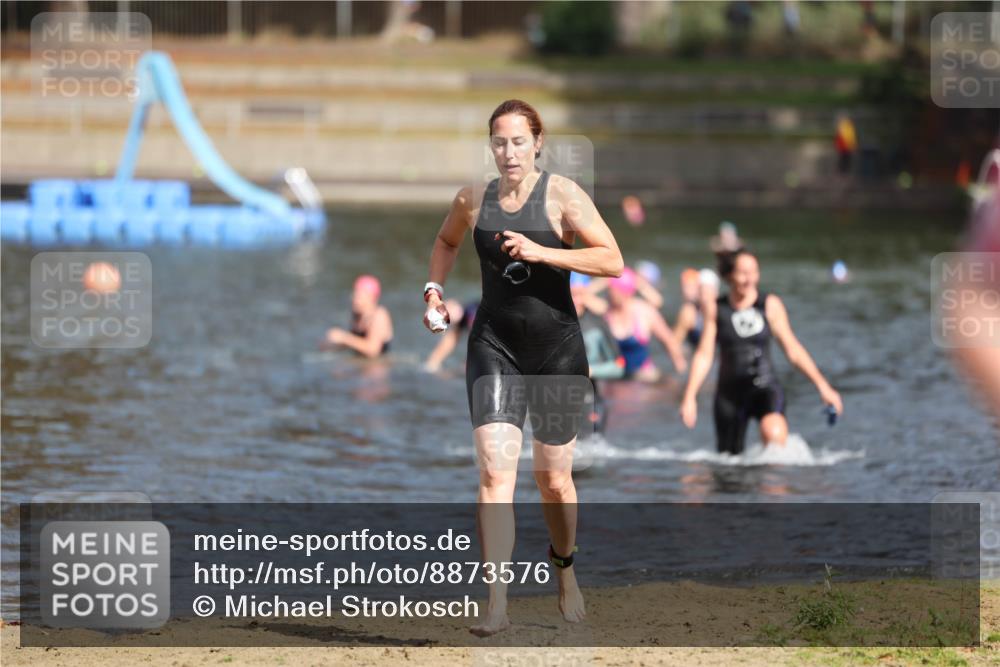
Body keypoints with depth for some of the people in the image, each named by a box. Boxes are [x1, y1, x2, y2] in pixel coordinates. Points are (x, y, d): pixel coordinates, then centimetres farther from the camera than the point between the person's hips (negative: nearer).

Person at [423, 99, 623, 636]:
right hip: (494, 345, 1)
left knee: (553, 476, 11)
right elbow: (446, 241, 26)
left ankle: (564, 567, 41)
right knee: (495, 471, -15)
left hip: (557, 348, -1)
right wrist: (434, 289, 10)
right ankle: (497, 605, -20)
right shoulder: (473, 200, 3)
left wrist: (541, 252, -23)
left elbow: (612, 260, -16)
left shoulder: (562, 195, -7)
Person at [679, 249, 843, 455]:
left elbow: (793, 349, 3)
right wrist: (689, 397, -3)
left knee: (774, 433, -33)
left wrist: (822, 386, 0)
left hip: (765, 387, -2)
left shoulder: (770, 305, -1)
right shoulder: (715, 308, 1)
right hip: (730, 392, 2)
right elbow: (704, 355, 3)